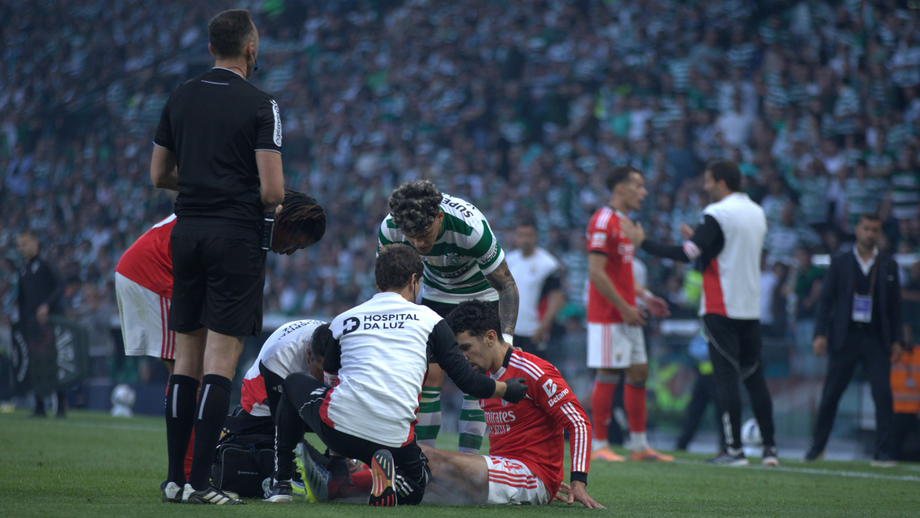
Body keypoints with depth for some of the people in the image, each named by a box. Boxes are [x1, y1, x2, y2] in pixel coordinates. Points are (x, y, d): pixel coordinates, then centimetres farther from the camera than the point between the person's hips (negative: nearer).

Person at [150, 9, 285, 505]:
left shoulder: (180, 98, 8)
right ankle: (199, 482, -8)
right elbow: (271, 189, -14)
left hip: (186, 232, 5)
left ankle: (175, 477, 10)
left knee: (186, 360, 10)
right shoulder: (260, 105, -9)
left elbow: (159, 175, 13)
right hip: (237, 236, -5)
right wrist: (272, 205, 8)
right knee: (220, 362, -5)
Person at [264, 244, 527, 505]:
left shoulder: (342, 320, 16)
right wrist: (507, 389, 28)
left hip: (337, 426, 1)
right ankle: (392, 488, -7)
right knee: (417, 483, 31)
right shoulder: (429, 319, 10)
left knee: (294, 383, 32)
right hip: (395, 440, -1)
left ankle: (281, 484, 23)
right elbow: (467, 381, 8)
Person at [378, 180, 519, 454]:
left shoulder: (471, 227, -38)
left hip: (481, 295, -3)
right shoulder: (389, 229, -28)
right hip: (437, 295, 3)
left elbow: (507, 285, -28)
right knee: (429, 377, -7)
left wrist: (506, 339, -38)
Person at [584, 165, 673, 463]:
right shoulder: (603, 221, -14)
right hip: (608, 315, -10)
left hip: (627, 315, 10)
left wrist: (645, 297, 14)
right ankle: (598, 446, -1)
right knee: (608, 376, -7)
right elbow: (596, 273, -19)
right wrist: (624, 307, -18)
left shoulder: (625, 223, 17)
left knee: (639, 373, 8)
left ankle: (639, 446, 12)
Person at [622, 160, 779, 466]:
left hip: (721, 309, -7)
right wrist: (697, 237, 26)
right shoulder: (757, 213, 13)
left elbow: (687, 254, -19)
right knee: (754, 377, 10)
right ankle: (770, 448, 8)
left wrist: (643, 243, -11)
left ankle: (734, 449, -8)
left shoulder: (717, 214, -12)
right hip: (751, 309, 7)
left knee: (726, 376, -6)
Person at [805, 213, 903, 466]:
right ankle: (817, 446, 19)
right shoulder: (839, 262, 6)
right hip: (844, 337, -1)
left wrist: (897, 339, 4)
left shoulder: (888, 265, 9)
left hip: (876, 339, 1)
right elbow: (825, 300, 4)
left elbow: (895, 306, 11)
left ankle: (883, 452, -5)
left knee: (883, 393, -10)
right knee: (831, 394, 4)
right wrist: (820, 334, -5)